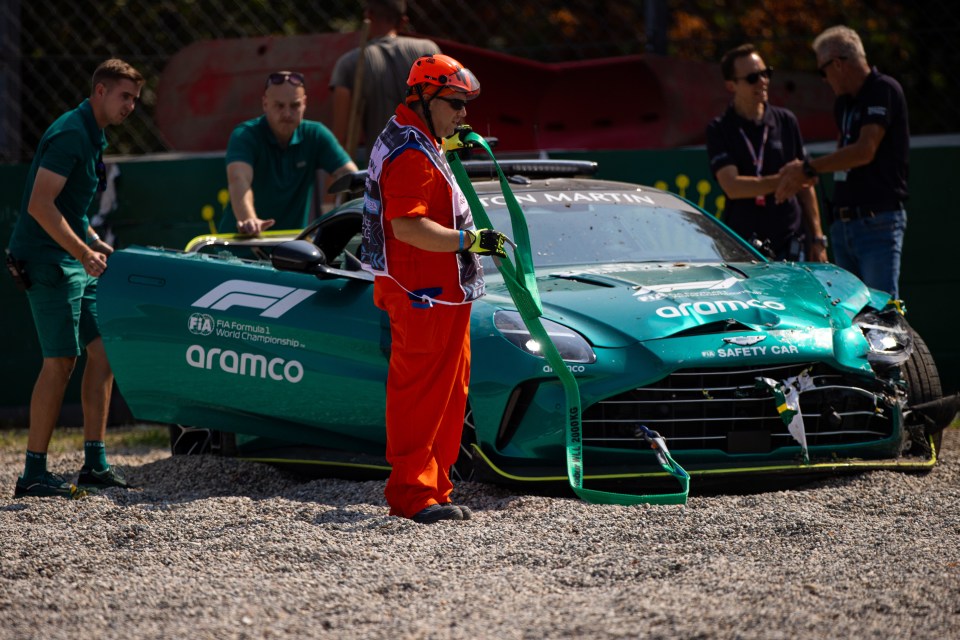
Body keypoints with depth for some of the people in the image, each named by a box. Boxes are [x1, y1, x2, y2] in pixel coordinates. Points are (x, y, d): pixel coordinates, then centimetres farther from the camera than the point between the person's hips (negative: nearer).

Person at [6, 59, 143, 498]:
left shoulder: (92, 137, 16)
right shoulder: (70, 134, -16)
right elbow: (40, 205, -23)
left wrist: (95, 245, 13)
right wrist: (85, 252, -23)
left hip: (75, 261, 10)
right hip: (48, 261, -10)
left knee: (102, 350, 6)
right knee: (60, 361, -10)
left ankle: (95, 464, 9)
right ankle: (33, 474, -7)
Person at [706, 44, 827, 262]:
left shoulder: (786, 121, 10)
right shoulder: (720, 130, 1)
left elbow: (805, 186, 15)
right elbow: (732, 186, -12)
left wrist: (817, 238, 11)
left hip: (790, 243, 2)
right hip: (742, 247, -2)